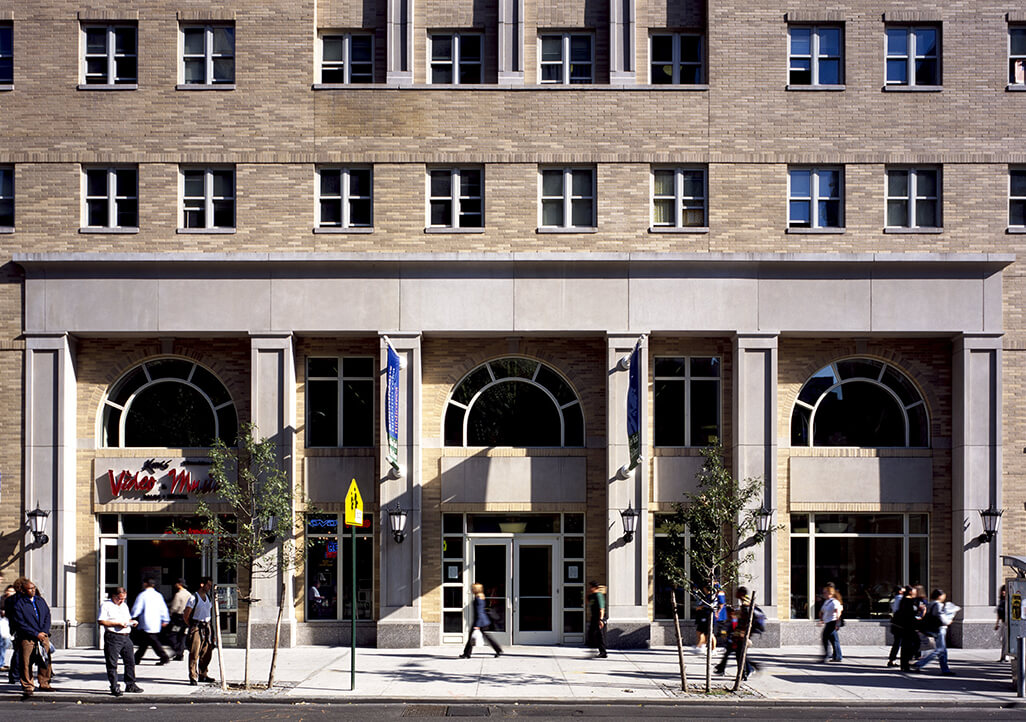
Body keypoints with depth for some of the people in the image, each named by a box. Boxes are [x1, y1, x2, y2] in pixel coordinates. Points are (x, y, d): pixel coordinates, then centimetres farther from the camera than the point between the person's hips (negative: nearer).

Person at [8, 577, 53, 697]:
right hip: (27, 638, -5)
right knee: (26, 663, -5)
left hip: (43, 636, 5)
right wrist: (36, 634, -13)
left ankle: (44, 684, 18)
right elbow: (20, 624, -9)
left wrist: (44, 632, -3)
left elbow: (47, 616, 12)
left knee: (46, 661, 4)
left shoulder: (40, 600, 12)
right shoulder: (18, 604, -4)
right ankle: (27, 686, 5)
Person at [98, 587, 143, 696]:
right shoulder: (106, 605, -3)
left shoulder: (124, 606, 20)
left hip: (126, 637, 7)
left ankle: (130, 685, 16)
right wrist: (117, 624, -17)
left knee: (130, 661, 7)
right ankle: (114, 687, 2)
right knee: (112, 664, -3)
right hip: (113, 637, -7)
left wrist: (132, 622, 7)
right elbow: (101, 621, -12)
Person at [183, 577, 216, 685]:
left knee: (207, 653, 10)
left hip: (206, 627, 7)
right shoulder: (193, 598, -8)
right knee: (194, 653, -9)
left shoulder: (209, 598, 13)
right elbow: (186, 616, -7)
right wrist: (191, 627, -4)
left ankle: (202, 675, 23)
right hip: (196, 628, -7)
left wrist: (209, 625, 14)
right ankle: (193, 678, -8)